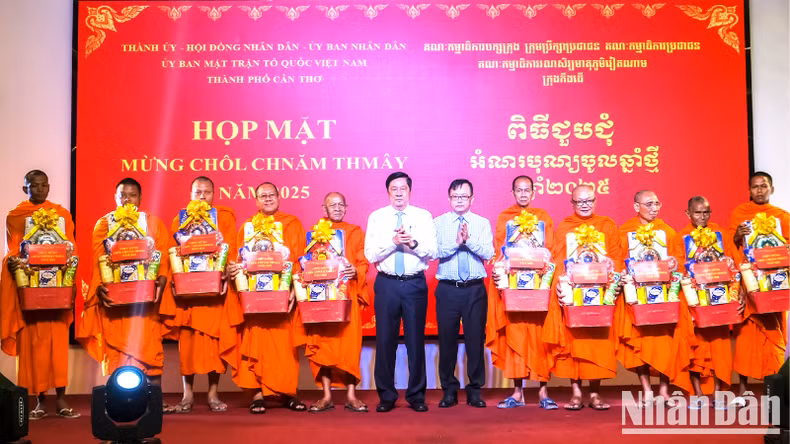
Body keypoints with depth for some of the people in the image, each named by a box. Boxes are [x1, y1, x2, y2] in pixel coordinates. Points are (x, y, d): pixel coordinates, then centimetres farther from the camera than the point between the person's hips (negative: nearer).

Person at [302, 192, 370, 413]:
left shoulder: (355, 232, 13)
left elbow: (364, 262, 5)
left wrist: (355, 271, -16)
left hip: (348, 294, -1)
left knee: (349, 343, -5)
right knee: (322, 343, -1)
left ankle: (351, 395, 2)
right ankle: (326, 396, 6)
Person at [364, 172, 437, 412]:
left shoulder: (423, 216, 7)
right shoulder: (376, 218, 7)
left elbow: (433, 252, -2)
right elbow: (370, 254, -2)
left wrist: (414, 243, -19)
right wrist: (393, 241, -16)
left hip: (415, 284, 0)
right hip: (387, 284, 0)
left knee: (416, 340, 4)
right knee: (385, 340, 3)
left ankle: (416, 396, 16)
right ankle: (386, 396, 15)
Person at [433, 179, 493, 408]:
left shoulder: (482, 223, 7)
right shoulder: (439, 223, 5)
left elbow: (488, 253, -6)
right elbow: (435, 251, -8)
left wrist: (469, 239, -18)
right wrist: (456, 242, -20)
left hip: (475, 289, 0)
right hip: (447, 288, 0)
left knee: (476, 338, 4)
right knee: (447, 338, 4)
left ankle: (475, 389, 16)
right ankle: (449, 389, 17)